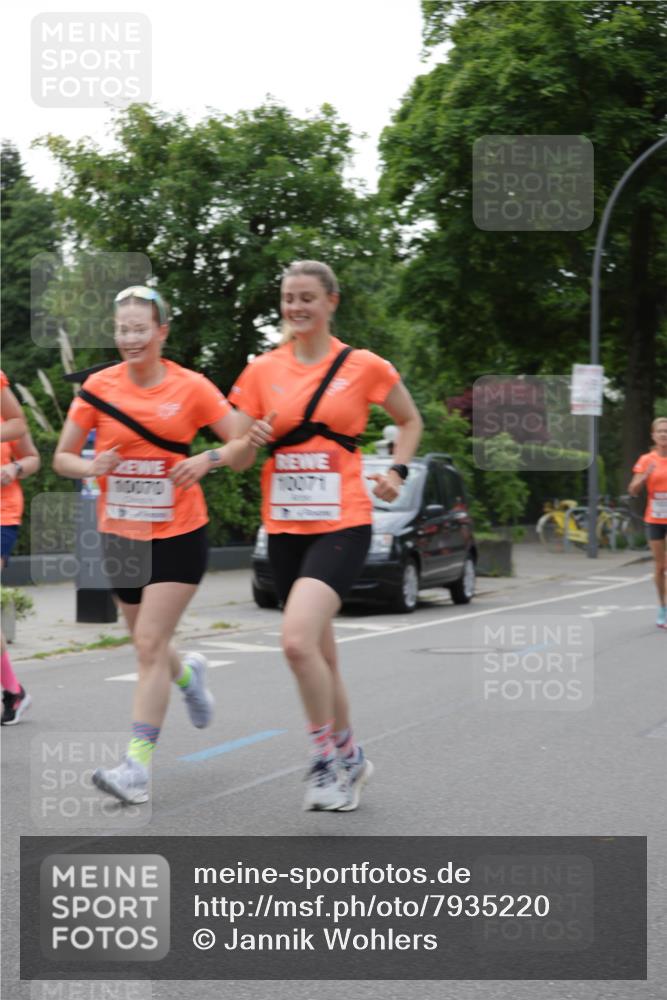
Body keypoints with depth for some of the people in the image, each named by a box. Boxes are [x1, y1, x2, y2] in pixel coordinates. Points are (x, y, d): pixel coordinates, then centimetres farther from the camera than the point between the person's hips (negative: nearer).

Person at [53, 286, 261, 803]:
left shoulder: (191, 387, -7)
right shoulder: (98, 387, -1)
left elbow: (246, 446, -3)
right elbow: (62, 457, 5)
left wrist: (209, 458, -22)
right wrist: (92, 466, -16)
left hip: (178, 534, -4)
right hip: (121, 533, 4)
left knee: (150, 644, -12)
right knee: (148, 645, 16)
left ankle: (137, 765, -11)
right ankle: (188, 674, 51)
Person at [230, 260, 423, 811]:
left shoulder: (365, 366, -1)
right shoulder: (262, 370, 5)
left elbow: (410, 420, 14)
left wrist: (397, 470, -2)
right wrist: (254, 439, -12)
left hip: (343, 524, -4)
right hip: (285, 527, 4)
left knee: (298, 639, -23)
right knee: (319, 652, 12)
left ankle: (326, 759, -6)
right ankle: (349, 757, 31)